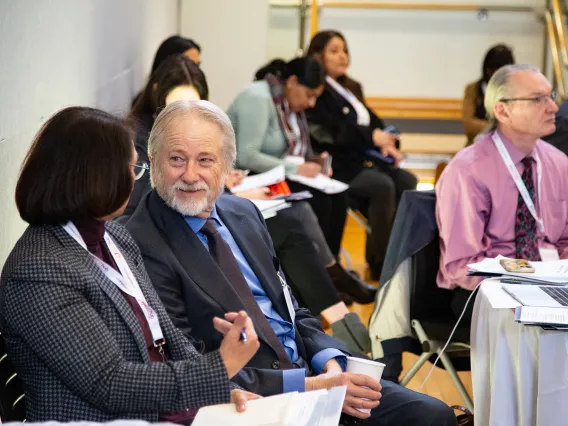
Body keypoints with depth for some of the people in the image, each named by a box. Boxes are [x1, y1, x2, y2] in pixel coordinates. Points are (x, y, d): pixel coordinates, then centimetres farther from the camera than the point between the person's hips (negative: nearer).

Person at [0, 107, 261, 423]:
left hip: (174, 413, 8)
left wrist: (224, 390, -4)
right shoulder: (38, 271, -16)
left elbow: (167, 337, 11)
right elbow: (109, 384, -18)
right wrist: (221, 369, -15)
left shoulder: (114, 236, 10)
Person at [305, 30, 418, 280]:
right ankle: (380, 263, -22)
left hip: (366, 158, 8)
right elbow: (333, 131, -15)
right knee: (383, 185, -31)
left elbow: (373, 122, 19)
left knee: (408, 182, -18)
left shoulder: (351, 88, 25)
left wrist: (387, 143, -3)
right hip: (339, 165, -8)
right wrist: (372, 136, -20)